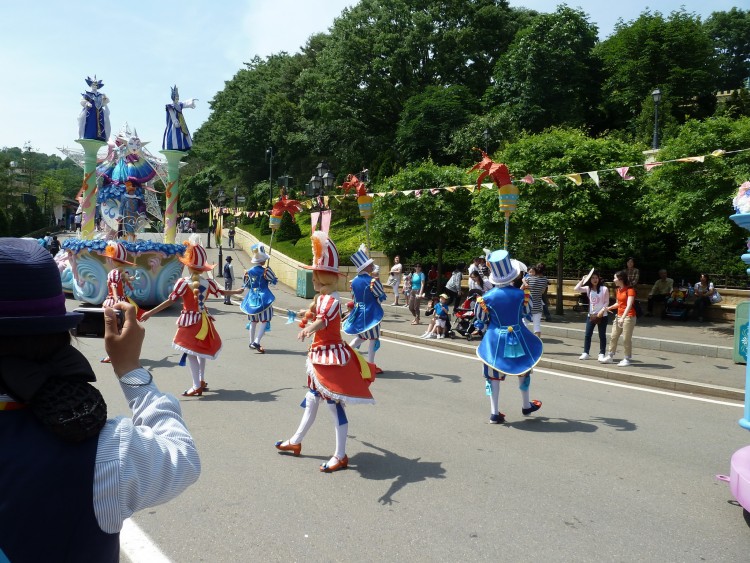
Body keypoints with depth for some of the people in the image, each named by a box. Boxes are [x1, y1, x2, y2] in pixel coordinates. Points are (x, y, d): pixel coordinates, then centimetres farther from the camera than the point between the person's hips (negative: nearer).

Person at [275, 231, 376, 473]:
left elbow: (322, 321, -43)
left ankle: (341, 456, 7)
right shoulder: (321, 298, 10)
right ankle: (296, 442, 37)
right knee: (311, 400, 21)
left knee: (335, 404, -3)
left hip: (331, 357, -10)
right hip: (320, 356, 10)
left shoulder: (331, 300, -20)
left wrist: (309, 328, -58)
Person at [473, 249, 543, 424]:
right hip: (518, 337, 1)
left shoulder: (487, 297, -14)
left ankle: (494, 413, 10)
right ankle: (526, 406, 38)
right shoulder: (520, 294, -10)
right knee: (523, 370, 23)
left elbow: (481, 324, -4)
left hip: (495, 339, -1)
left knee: (494, 375, 8)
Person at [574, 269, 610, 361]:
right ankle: (585, 353, 14)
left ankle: (602, 354, 13)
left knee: (602, 335, 5)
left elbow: (607, 302, -7)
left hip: (602, 315, -4)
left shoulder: (604, 289, -8)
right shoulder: (588, 288, 2)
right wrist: (582, 280, -9)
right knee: (587, 335, 6)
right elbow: (576, 289, -10)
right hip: (591, 315, 4)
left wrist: (602, 311, -19)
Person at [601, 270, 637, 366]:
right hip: (619, 316, 9)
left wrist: (623, 318, -34)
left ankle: (627, 359, 4)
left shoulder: (630, 290, -14)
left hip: (628, 316, -8)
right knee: (613, 337, 10)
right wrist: (609, 308, 9)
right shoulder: (619, 289, 10)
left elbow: (629, 305, -25)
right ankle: (609, 357, 17)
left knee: (626, 339, -6)